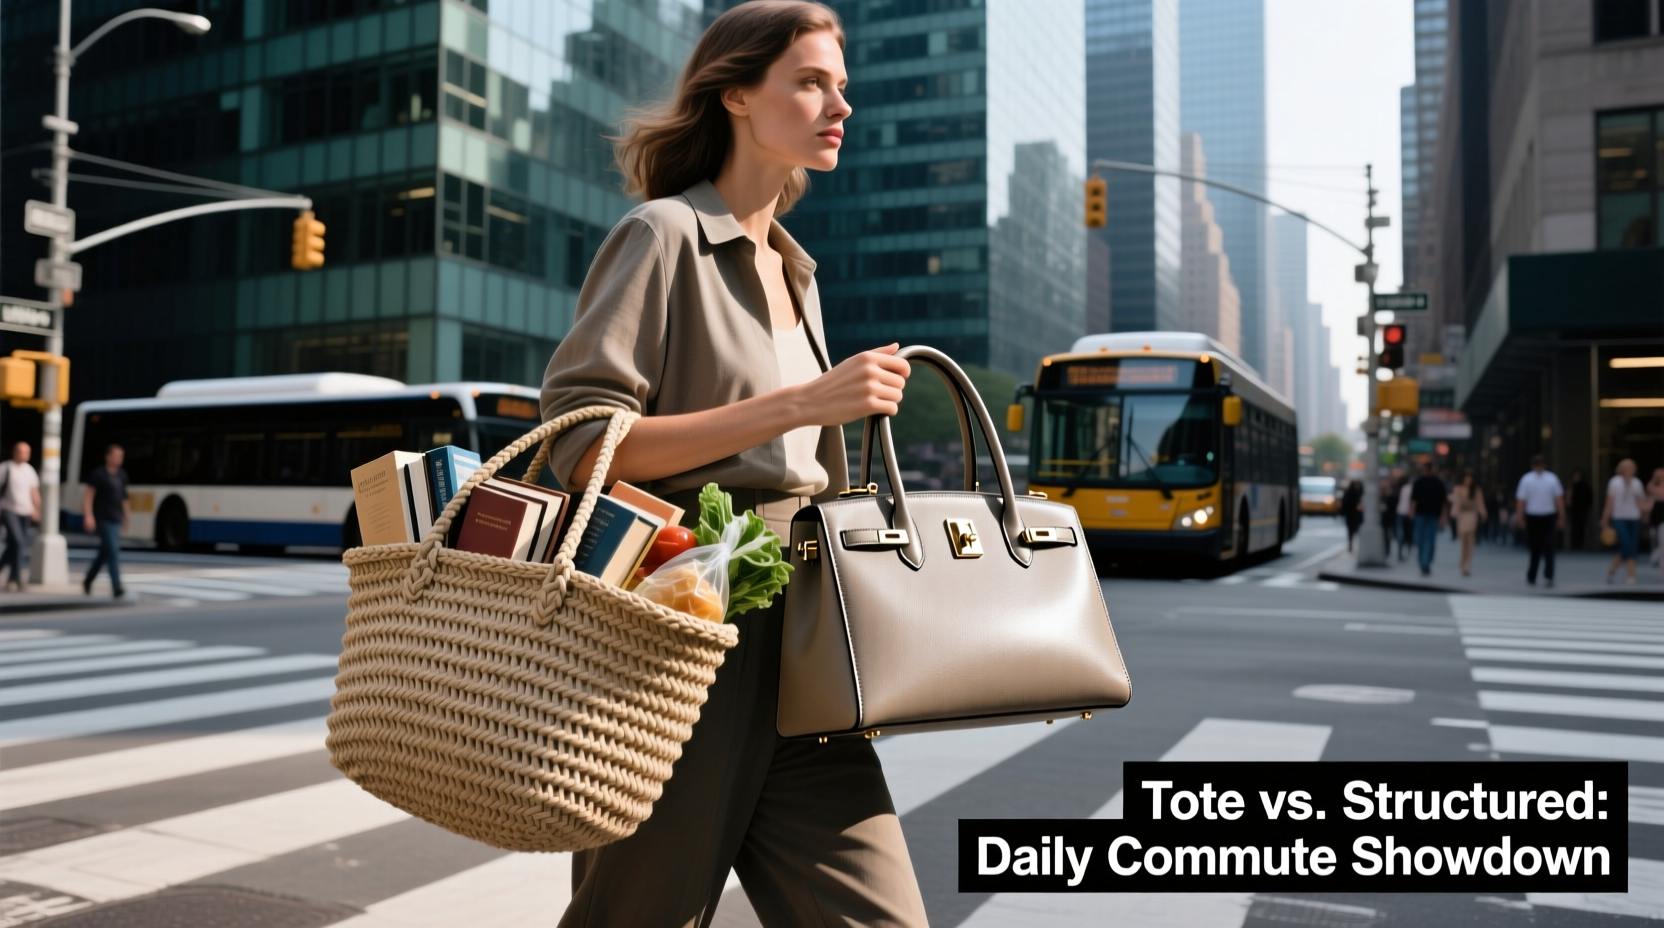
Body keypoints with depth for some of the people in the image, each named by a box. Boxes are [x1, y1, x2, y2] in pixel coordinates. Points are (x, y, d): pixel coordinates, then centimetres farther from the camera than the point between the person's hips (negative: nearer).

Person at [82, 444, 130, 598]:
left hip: (116, 519, 7)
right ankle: (117, 588, -15)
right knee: (113, 553, -13)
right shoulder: (98, 474, -7)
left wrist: (126, 516, 19)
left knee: (105, 553, 15)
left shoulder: (121, 475, 12)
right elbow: (88, 495, -10)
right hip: (103, 520, -7)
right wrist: (88, 516, -19)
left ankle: (88, 581, 33)